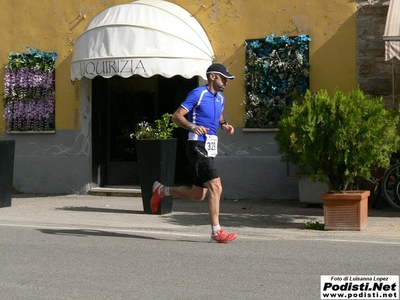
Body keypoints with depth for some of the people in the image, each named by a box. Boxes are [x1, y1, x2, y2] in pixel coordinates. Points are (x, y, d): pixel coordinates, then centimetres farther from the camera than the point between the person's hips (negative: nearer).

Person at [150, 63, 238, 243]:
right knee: (215, 187, -17)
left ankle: (162, 190, 34)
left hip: (209, 149, 9)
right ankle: (216, 232, -13)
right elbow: (176, 116, -11)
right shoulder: (198, 94, -9)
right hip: (198, 146, -9)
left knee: (197, 195, 12)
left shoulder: (220, 98, 15)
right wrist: (192, 126, -29)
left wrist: (224, 125, 11)